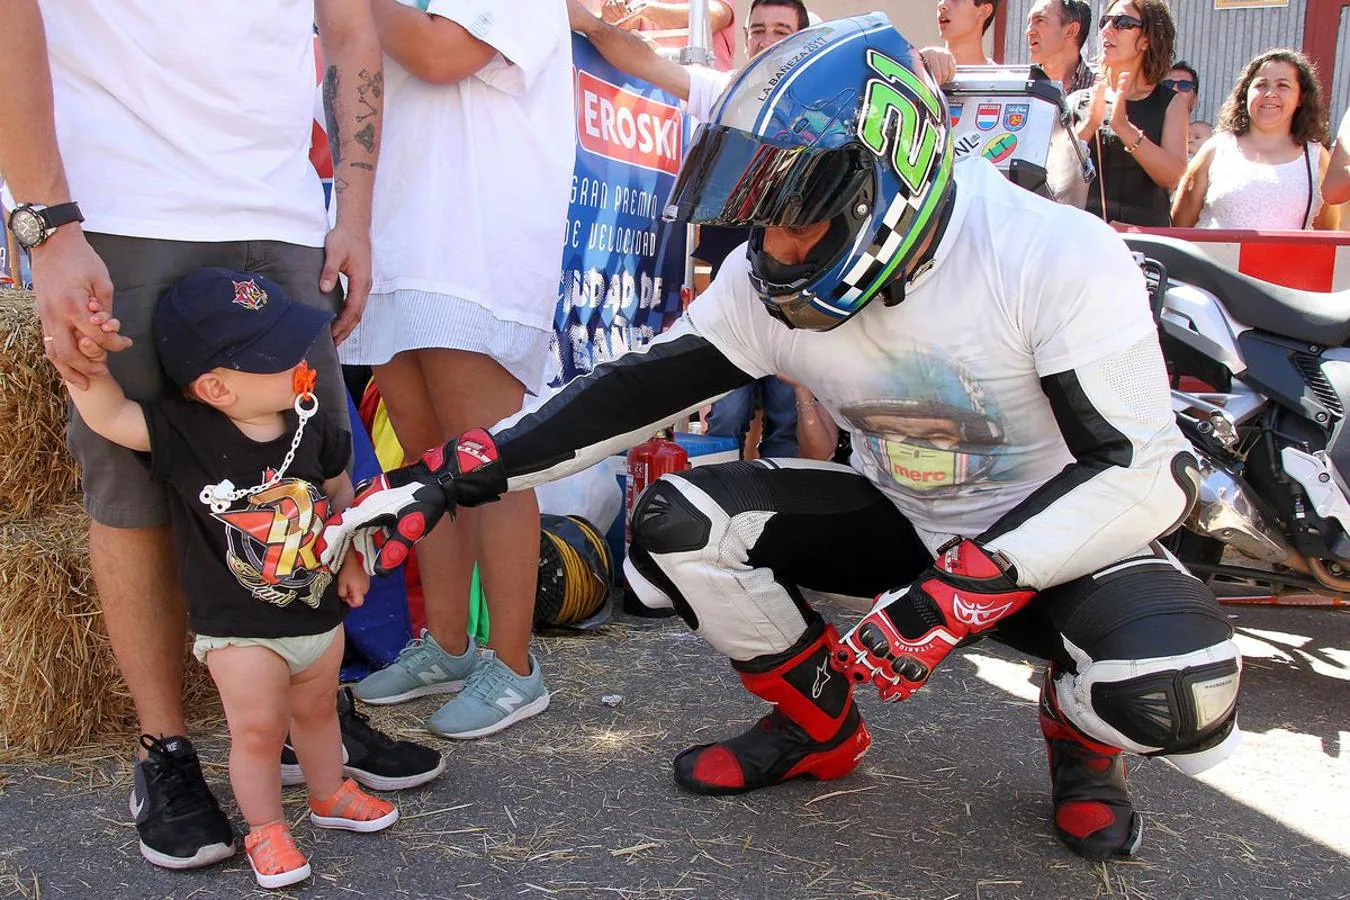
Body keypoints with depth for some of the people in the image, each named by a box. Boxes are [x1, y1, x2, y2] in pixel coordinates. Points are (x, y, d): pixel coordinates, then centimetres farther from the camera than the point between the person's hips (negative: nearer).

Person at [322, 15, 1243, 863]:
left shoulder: (1060, 260, -26)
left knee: (1180, 691, -35)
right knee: (676, 523, -15)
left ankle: (1078, 734, 5)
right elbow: (636, 392, -11)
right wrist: (441, 481, -18)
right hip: (900, 518, 4)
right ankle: (818, 726, 9)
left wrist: (965, 590, -37)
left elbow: (1148, 472, -27)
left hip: (1062, 535, -4)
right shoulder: (771, 286, -12)